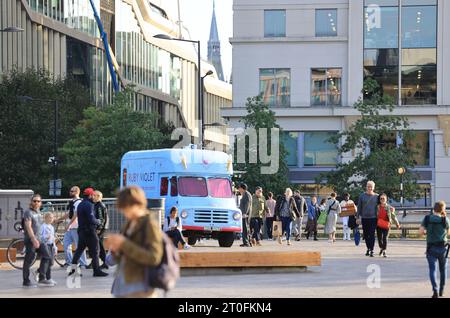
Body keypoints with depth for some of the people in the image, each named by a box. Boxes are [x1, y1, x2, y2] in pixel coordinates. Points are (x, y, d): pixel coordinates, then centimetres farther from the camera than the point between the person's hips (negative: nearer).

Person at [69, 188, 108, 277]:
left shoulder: (80, 205, 14)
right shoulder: (89, 205, -15)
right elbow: (91, 219, -23)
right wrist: (98, 222, -3)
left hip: (81, 230, 9)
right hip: (89, 231, -9)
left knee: (79, 249, 12)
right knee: (94, 251, -2)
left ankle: (73, 268, 9)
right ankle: (96, 270, 0)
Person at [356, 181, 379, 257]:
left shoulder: (376, 196, 3)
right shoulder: (362, 196, 5)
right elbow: (359, 207, 7)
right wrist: (357, 217, 2)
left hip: (373, 218, -2)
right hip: (364, 218, 2)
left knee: (372, 234, -8)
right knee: (366, 235, 9)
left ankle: (371, 250, -8)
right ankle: (368, 249, 24)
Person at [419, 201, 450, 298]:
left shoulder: (427, 218, -4)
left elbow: (420, 232, -7)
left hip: (431, 247, 0)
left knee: (432, 269, -3)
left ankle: (435, 290, -22)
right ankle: (441, 291, 25)